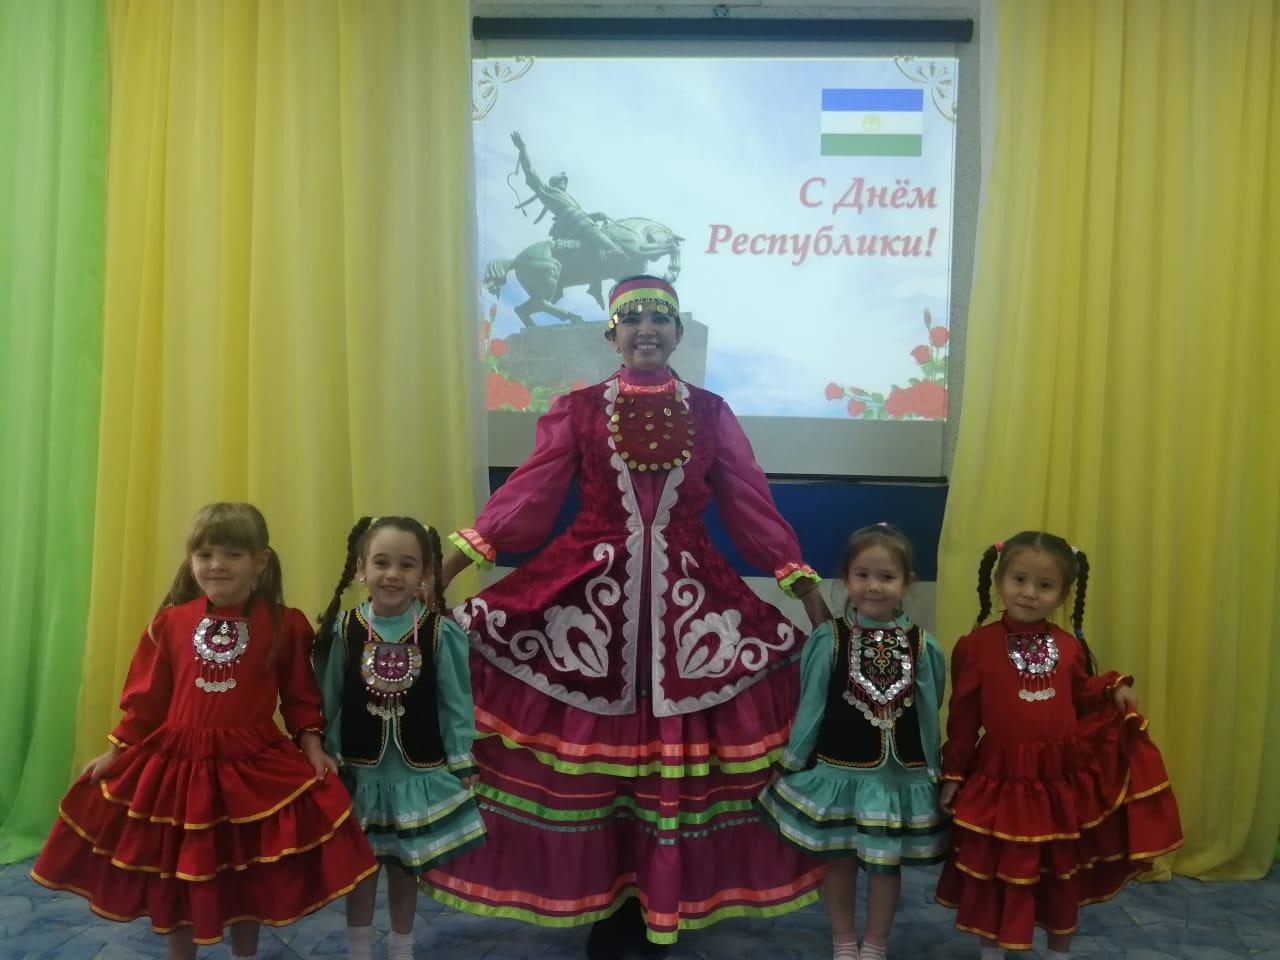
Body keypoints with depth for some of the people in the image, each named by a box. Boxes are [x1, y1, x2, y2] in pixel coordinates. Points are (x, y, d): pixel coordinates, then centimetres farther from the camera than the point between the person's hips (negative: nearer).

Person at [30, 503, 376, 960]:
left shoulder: (284, 624, -6)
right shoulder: (170, 622, -2)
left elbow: (300, 697, 1)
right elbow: (146, 696, 5)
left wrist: (312, 746, -8)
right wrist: (117, 750, 4)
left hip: (255, 766, -2)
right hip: (175, 762, 2)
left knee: (248, 882, 12)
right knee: (175, 880, 18)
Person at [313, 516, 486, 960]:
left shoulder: (440, 632, -12)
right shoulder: (343, 629, -9)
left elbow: (456, 703, -5)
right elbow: (330, 702, -2)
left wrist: (462, 764, -3)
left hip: (419, 769, 0)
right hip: (360, 768, 1)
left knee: (407, 866, 15)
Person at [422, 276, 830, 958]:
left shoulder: (710, 413, 6)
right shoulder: (577, 410, 3)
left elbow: (752, 508, 7)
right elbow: (527, 495, -2)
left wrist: (805, 585, 3)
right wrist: (453, 558, -11)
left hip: (685, 595, 1)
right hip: (594, 590, -1)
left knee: (674, 751, 6)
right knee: (592, 750, 4)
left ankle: (660, 903, 26)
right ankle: (604, 902, 24)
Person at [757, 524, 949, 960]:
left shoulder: (923, 646, -6)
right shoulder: (828, 640, -11)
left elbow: (928, 714, 3)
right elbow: (811, 707, -4)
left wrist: (934, 770, 8)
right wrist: (791, 763, 1)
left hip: (899, 773, 1)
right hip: (838, 769, -1)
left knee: (886, 863, 14)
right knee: (839, 859, 14)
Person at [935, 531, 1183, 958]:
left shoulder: (1070, 647, 0)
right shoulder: (975, 646, -11)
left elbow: (1079, 699, 11)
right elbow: (963, 717, -6)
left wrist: (1113, 690, -7)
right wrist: (953, 775, -3)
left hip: (1063, 778, 3)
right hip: (1000, 778, -3)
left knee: (1064, 877, 19)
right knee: (994, 874, 12)